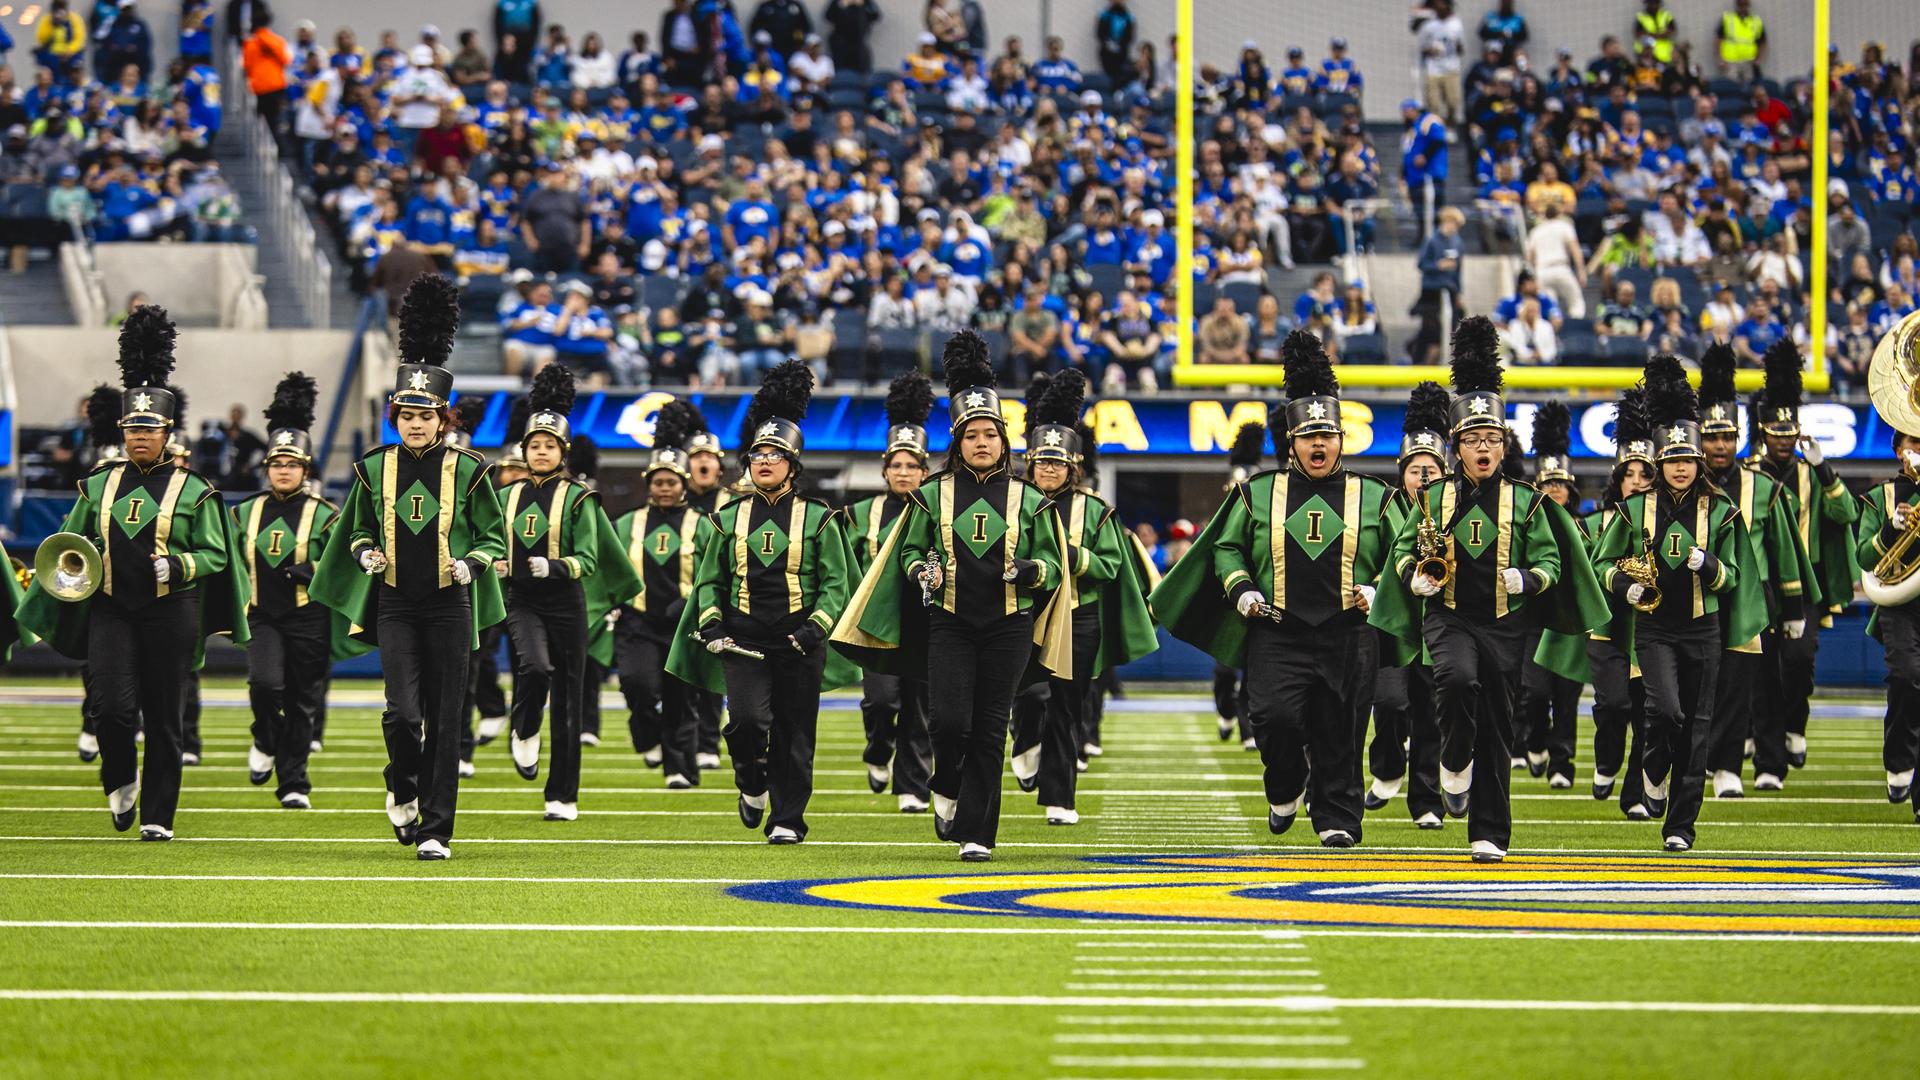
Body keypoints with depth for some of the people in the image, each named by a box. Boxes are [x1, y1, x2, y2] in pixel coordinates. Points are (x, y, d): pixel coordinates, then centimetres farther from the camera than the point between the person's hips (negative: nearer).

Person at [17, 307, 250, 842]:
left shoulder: (192, 490, 0)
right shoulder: (100, 485, 8)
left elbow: (216, 554, 1)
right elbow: (71, 542, 19)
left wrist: (176, 565, -17)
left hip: (170, 611, -2)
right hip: (111, 609, 2)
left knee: (165, 717, 2)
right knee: (113, 706, -12)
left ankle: (158, 816, 10)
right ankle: (121, 781, 16)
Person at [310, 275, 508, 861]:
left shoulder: (466, 470, -2)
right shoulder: (374, 469, 2)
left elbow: (494, 537, 6)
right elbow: (356, 530, 16)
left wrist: (471, 563, -14)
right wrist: (364, 553, -6)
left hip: (450, 605, -1)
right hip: (395, 604, 1)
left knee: (445, 720, -1)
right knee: (403, 711, -13)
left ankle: (436, 829, 5)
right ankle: (403, 788, 18)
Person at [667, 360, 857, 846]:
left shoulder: (818, 519, 3)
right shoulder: (728, 520, 8)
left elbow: (836, 584, 2)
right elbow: (709, 579, 14)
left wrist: (817, 625, -14)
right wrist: (710, 621, -3)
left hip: (798, 642, -1)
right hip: (743, 640, 1)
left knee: (793, 734, 2)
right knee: (747, 719, -16)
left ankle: (787, 820, 12)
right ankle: (752, 785, 13)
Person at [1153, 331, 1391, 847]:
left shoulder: (1371, 497, 8)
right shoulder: (1258, 494, 8)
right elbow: (1226, 548, 16)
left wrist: (1377, 592, -4)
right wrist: (1242, 590, -1)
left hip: (1348, 636, 0)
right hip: (1279, 634, 0)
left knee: (1339, 734, 0)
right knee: (1275, 717, -15)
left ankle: (1337, 818, 10)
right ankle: (1285, 789, 12)